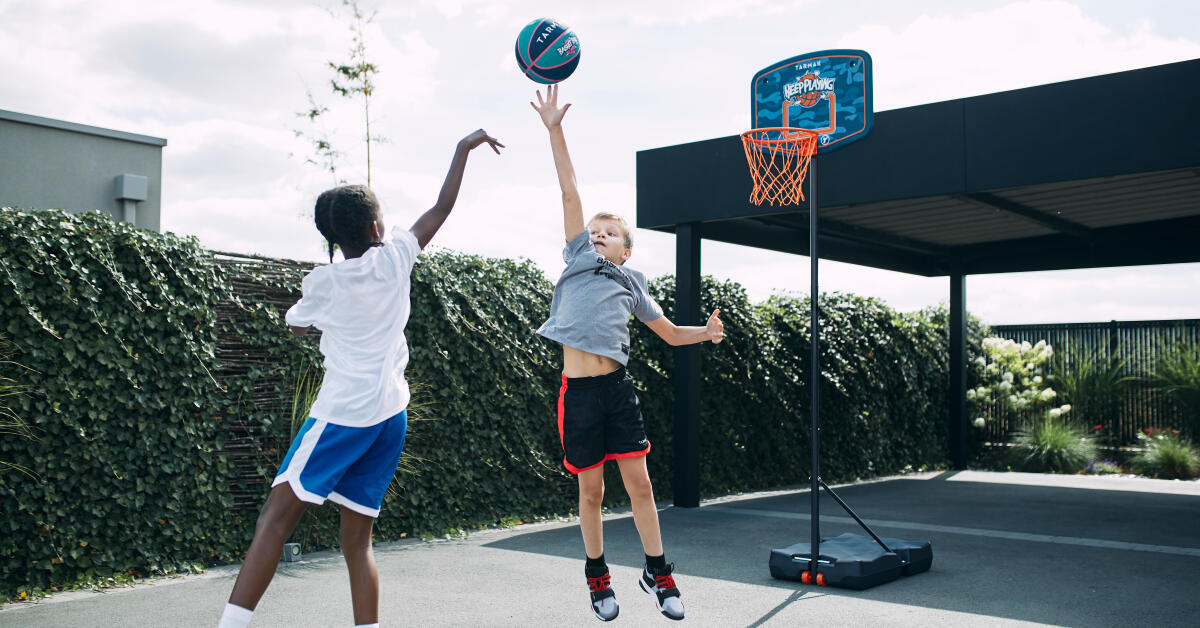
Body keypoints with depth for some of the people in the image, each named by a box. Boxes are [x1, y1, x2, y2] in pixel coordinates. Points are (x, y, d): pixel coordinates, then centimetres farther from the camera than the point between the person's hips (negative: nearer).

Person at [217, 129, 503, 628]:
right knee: (357, 540, 8)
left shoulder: (322, 283, -5)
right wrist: (463, 149, 22)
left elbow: (297, 326, 16)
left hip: (342, 414, -5)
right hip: (391, 416, 5)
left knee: (275, 518, -5)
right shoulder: (396, 258, 2)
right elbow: (442, 207, 15)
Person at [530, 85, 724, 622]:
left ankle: (657, 571, 18)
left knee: (639, 482, 3)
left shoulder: (632, 284, 15)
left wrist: (707, 332, 2)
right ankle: (597, 575, 25)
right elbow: (569, 191, 7)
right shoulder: (578, 257, 12)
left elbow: (671, 333, 21)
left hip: (617, 386, 1)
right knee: (591, 490, 9)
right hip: (578, 390, -1)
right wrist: (554, 130, 6)